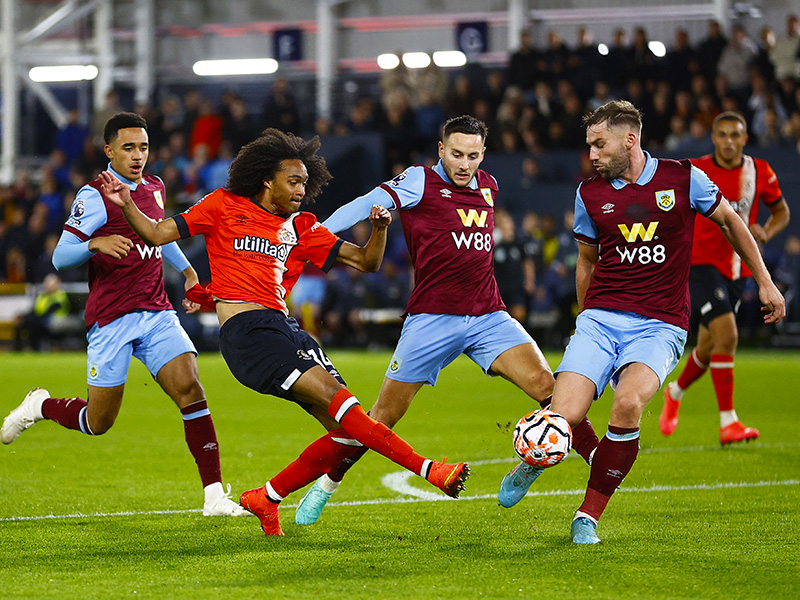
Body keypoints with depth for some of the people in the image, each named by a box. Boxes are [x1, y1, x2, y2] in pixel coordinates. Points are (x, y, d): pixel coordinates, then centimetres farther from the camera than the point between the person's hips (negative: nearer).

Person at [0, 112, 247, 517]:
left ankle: (214, 495, -15)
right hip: (110, 320, -5)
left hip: (156, 313, 5)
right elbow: (59, 257, -13)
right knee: (98, 422, 2)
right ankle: (39, 407, 34)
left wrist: (187, 271, 25)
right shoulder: (95, 196, -8)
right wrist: (96, 244, -31)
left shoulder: (155, 188, 12)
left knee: (190, 390, -15)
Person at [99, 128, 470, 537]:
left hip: (284, 329, 7)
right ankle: (427, 470, -29)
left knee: (347, 433, -5)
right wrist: (126, 205, -7)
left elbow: (365, 262, 16)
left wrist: (379, 229, -4)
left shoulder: (301, 228, 19)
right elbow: (157, 234, 9)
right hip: (244, 330, -7)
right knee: (333, 397, -22)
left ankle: (266, 498, 11)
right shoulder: (225, 206, 8)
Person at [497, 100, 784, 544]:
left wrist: (764, 282, 15)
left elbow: (729, 221, 15)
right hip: (600, 319, 2)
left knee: (628, 404, -30)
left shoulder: (683, 178, 0)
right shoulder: (590, 193, 7)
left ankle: (588, 516, -15)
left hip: (659, 325, -2)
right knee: (563, 418, -20)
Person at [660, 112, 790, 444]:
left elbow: (781, 211, 12)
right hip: (701, 263, -5)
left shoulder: (760, 172, -1)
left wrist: (764, 233, -7)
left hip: (736, 270, 5)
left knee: (709, 346, 12)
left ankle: (675, 393, 43)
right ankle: (728, 422, -19)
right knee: (726, 335, -22)